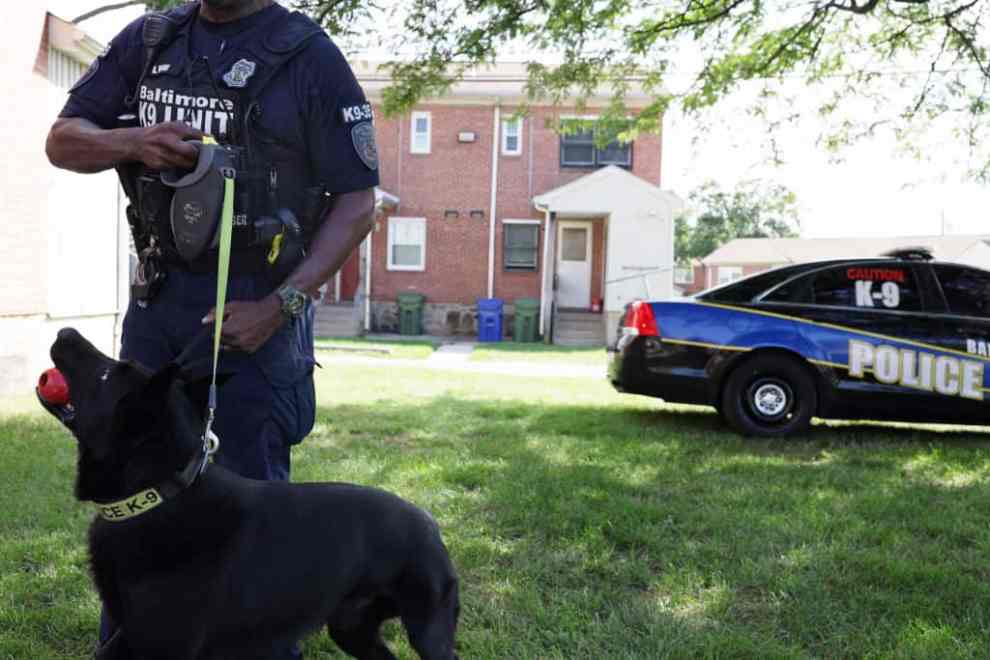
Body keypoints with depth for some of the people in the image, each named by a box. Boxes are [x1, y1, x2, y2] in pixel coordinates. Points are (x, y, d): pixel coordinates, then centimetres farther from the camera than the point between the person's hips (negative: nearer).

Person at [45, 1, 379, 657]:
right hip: (156, 295, 5)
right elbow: (62, 141, 10)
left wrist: (280, 305, -17)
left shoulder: (309, 55, -5)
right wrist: (130, 143, -13)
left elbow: (357, 202, -7)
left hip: (255, 306, -5)